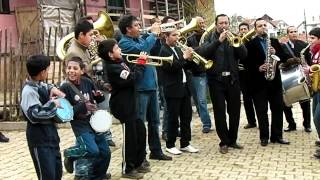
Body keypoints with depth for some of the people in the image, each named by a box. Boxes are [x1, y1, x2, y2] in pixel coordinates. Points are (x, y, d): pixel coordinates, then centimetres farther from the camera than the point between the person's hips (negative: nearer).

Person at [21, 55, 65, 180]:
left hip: (51, 134, 9)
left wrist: (52, 88, 9)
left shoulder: (41, 85, 5)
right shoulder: (29, 91, -20)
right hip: (39, 138, -9)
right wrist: (52, 104, -19)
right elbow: (34, 115, -29)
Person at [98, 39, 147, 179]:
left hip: (129, 104, 10)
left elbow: (131, 73, 16)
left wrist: (139, 63, 1)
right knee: (130, 136, -2)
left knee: (140, 131, 16)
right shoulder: (112, 68, -19)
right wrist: (141, 64, -13)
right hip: (123, 106, -10)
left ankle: (138, 163, 30)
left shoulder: (119, 62, 10)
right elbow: (131, 78, -25)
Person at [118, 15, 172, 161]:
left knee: (154, 121, 16)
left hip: (151, 86, 9)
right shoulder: (124, 43, -11)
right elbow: (142, 49, -28)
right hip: (139, 88, -9)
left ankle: (156, 150, 27)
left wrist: (156, 34, 9)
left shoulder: (140, 39, 15)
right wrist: (153, 33, -16)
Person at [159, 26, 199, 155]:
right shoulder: (164, 50, -10)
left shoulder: (178, 49, 15)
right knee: (173, 118, 0)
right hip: (173, 90, -8)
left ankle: (185, 144, 20)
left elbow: (184, 67, 16)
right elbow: (171, 67, -22)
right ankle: (170, 145, 13)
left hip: (184, 87, 8)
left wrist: (190, 60, -2)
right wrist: (184, 57, -20)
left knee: (187, 116, 10)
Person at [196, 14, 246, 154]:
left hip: (232, 79, 3)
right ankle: (224, 142, 11)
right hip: (216, 80, -3)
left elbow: (244, 55, -2)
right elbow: (202, 52, -15)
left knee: (235, 111, 7)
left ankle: (232, 140, 22)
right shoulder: (210, 38, 4)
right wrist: (218, 40, -23)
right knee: (219, 112, 0)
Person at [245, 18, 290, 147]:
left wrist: (276, 53, -10)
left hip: (275, 80, 4)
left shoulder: (275, 42, 12)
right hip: (259, 82, -4)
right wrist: (258, 68, -22)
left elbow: (284, 58, 7)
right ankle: (264, 137, 13)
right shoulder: (250, 44, -1)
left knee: (278, 109, 7)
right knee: (261, 111, 3)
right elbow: (248, 63, -7)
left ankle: (277, 135, 17)